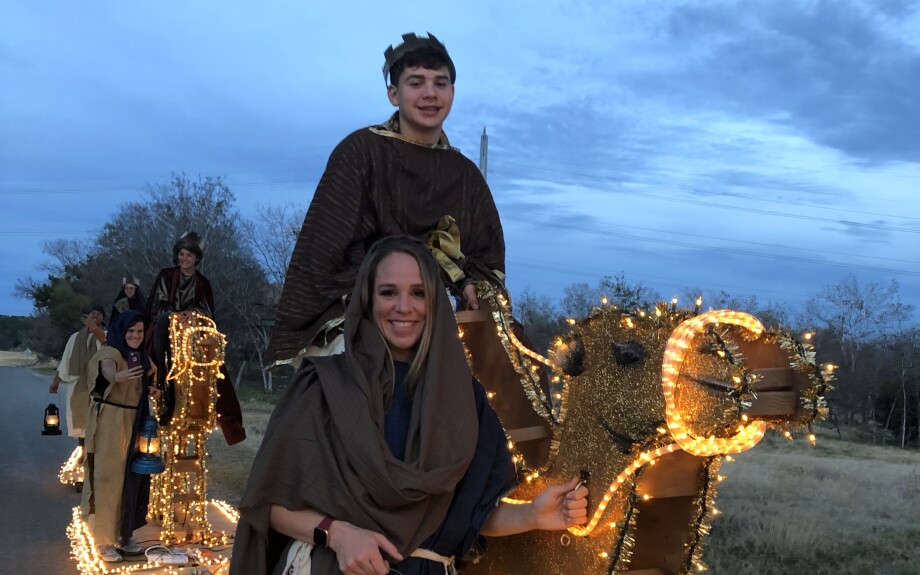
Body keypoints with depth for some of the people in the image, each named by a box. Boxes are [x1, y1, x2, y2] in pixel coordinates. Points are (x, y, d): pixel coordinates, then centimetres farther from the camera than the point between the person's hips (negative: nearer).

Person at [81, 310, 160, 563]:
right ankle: (104, 539, 3)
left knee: (130, 477, 13)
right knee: (109, 478, -4)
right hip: (110, 421, -8)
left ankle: (122, 530, 27)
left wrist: (151, 390, -1)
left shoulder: (140, 356, 8)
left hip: (133, 422, 8)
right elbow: (107, 369, -40)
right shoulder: (110, 353, -15)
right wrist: (118, 376, -63)